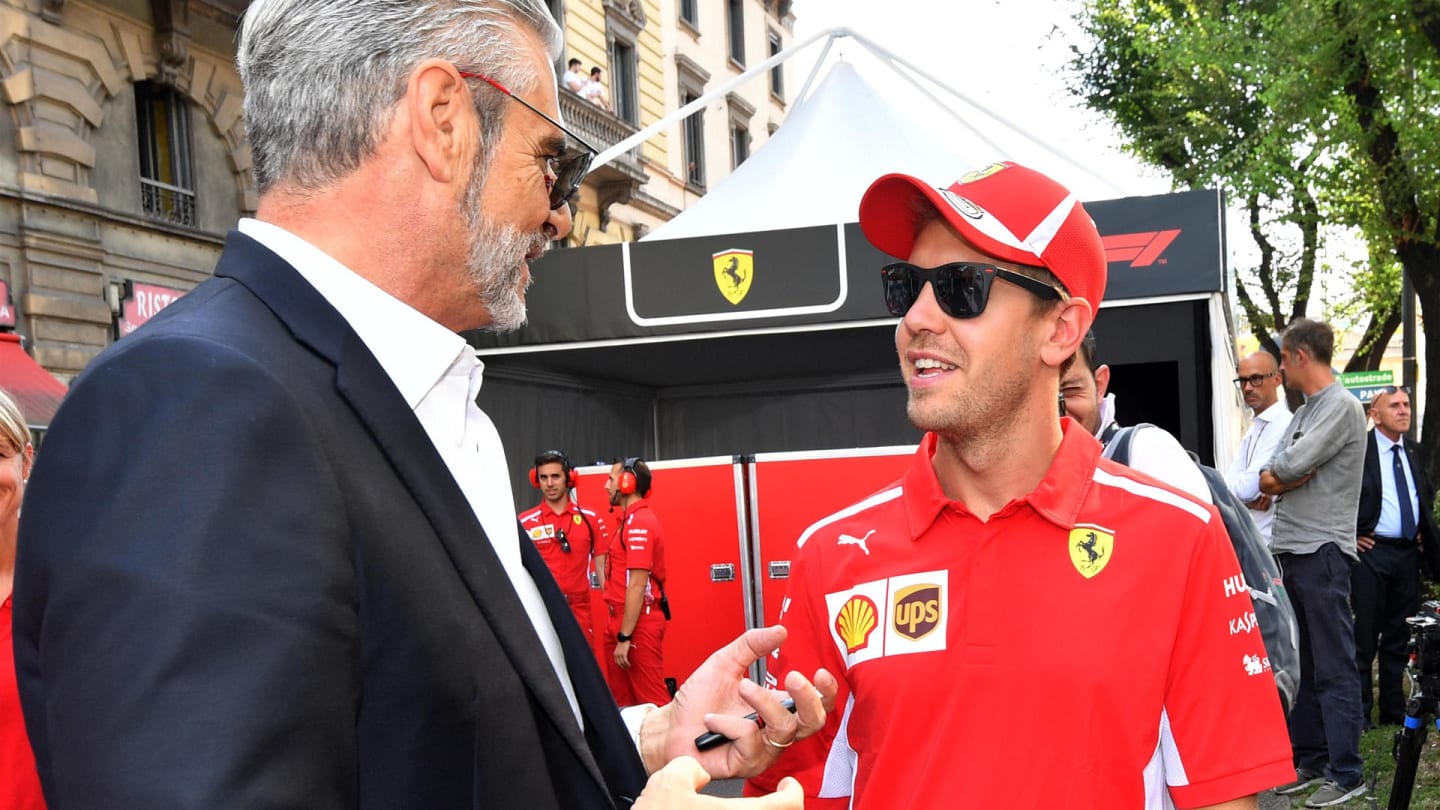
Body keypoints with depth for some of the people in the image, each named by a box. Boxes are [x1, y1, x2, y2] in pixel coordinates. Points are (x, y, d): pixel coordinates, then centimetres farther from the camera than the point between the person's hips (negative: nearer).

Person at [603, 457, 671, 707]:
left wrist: (625, 637, -19)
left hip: (638, 623, -10)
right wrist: (618, 632, 13)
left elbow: (637, 585, -18)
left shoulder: (639, 522, -13)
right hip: (621, 620, 10)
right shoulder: (630, 520, 16)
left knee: (652, 701, -6)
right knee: (623, 702, 12)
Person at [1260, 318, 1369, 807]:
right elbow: (1266, 482, 13)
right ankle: (1309, 761, 21)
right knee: (1300, 664, 13)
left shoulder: (1342, 407, -8)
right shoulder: (1303, 413, 19)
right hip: (1289, 551, 9)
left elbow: (1291, 465, -18)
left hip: (1322, 551, -9)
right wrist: (1285, 478, -7)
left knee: (1333, 669, -6)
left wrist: (1276, 473, 2)